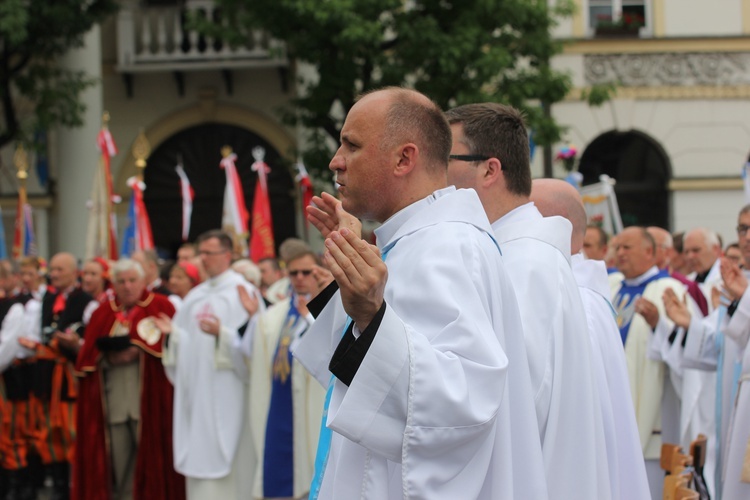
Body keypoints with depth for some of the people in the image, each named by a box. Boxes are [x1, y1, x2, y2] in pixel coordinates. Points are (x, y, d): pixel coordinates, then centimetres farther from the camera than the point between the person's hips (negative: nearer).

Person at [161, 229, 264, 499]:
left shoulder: (242, 292, -5)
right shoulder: (196, 295, 17)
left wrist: (222, 333, -28)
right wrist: (172, 331, 1)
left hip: (225, 393, -7)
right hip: (195, 389, 7)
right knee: (199, 454, 7)